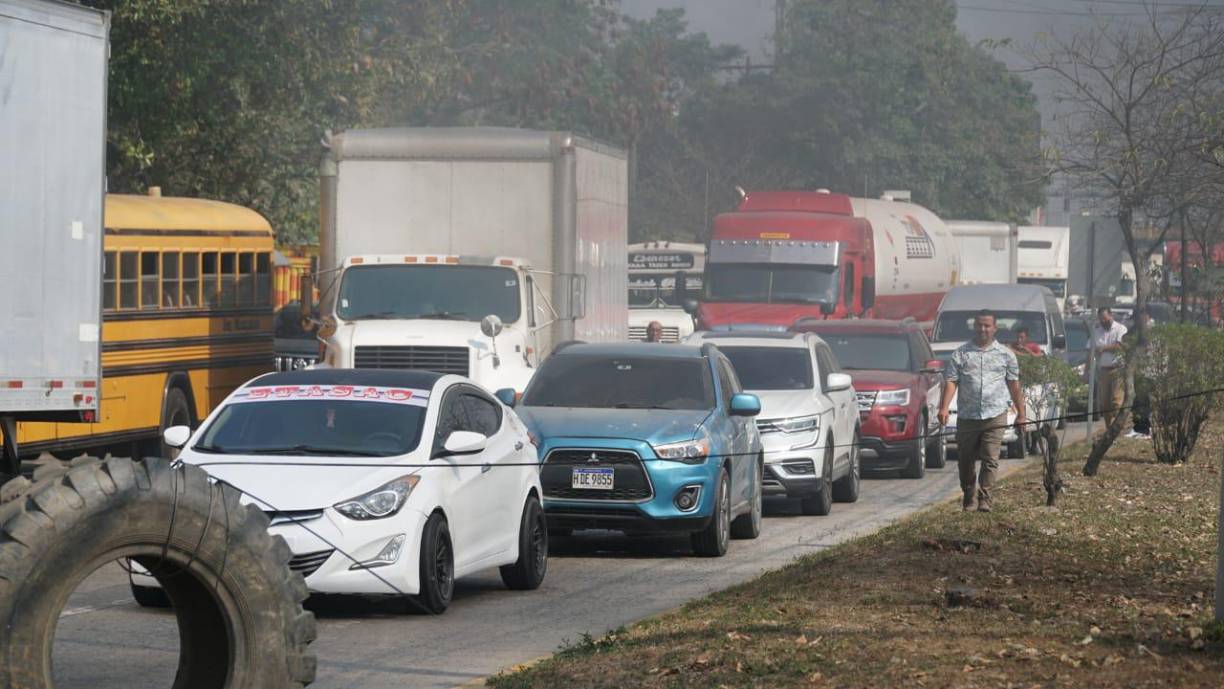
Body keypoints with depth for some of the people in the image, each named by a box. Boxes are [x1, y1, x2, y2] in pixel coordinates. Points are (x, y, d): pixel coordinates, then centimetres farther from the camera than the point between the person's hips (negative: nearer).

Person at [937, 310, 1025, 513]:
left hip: (995, 417, -1)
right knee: (965, 461, 9)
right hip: (967, 417, 1)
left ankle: (984, 499, -8)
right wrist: (944, 408, -15)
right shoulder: (961, 354, 6)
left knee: (990, 460, -10)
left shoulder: (1005, 355, 9)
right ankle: (968, 498, 26)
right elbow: (951, 382, -1)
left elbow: (1014, 386, 12)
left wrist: (1021, 414, 10)